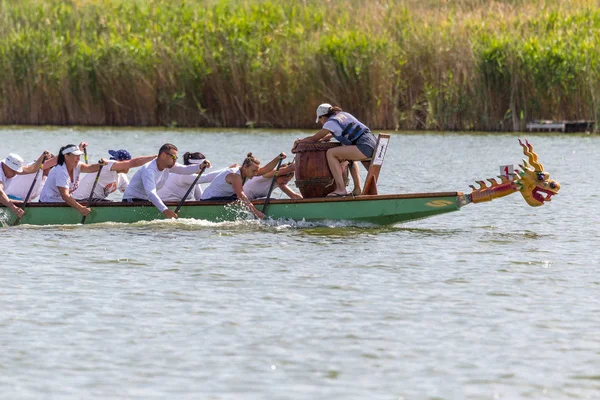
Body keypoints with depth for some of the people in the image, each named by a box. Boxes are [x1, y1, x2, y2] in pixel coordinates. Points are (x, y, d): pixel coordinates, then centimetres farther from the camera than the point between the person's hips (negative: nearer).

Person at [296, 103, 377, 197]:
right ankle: (357, 189, 25)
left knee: (331, 153, -9)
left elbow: (313, 139, 9)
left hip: (365, 147, -9)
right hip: (373, 143, 9)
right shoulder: (343, 114, 24)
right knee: (350, 155, 37)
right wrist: (324, 138, 44)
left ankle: (341, 189, -14)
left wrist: (299, 141, 25)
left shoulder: (331, 123, 0)